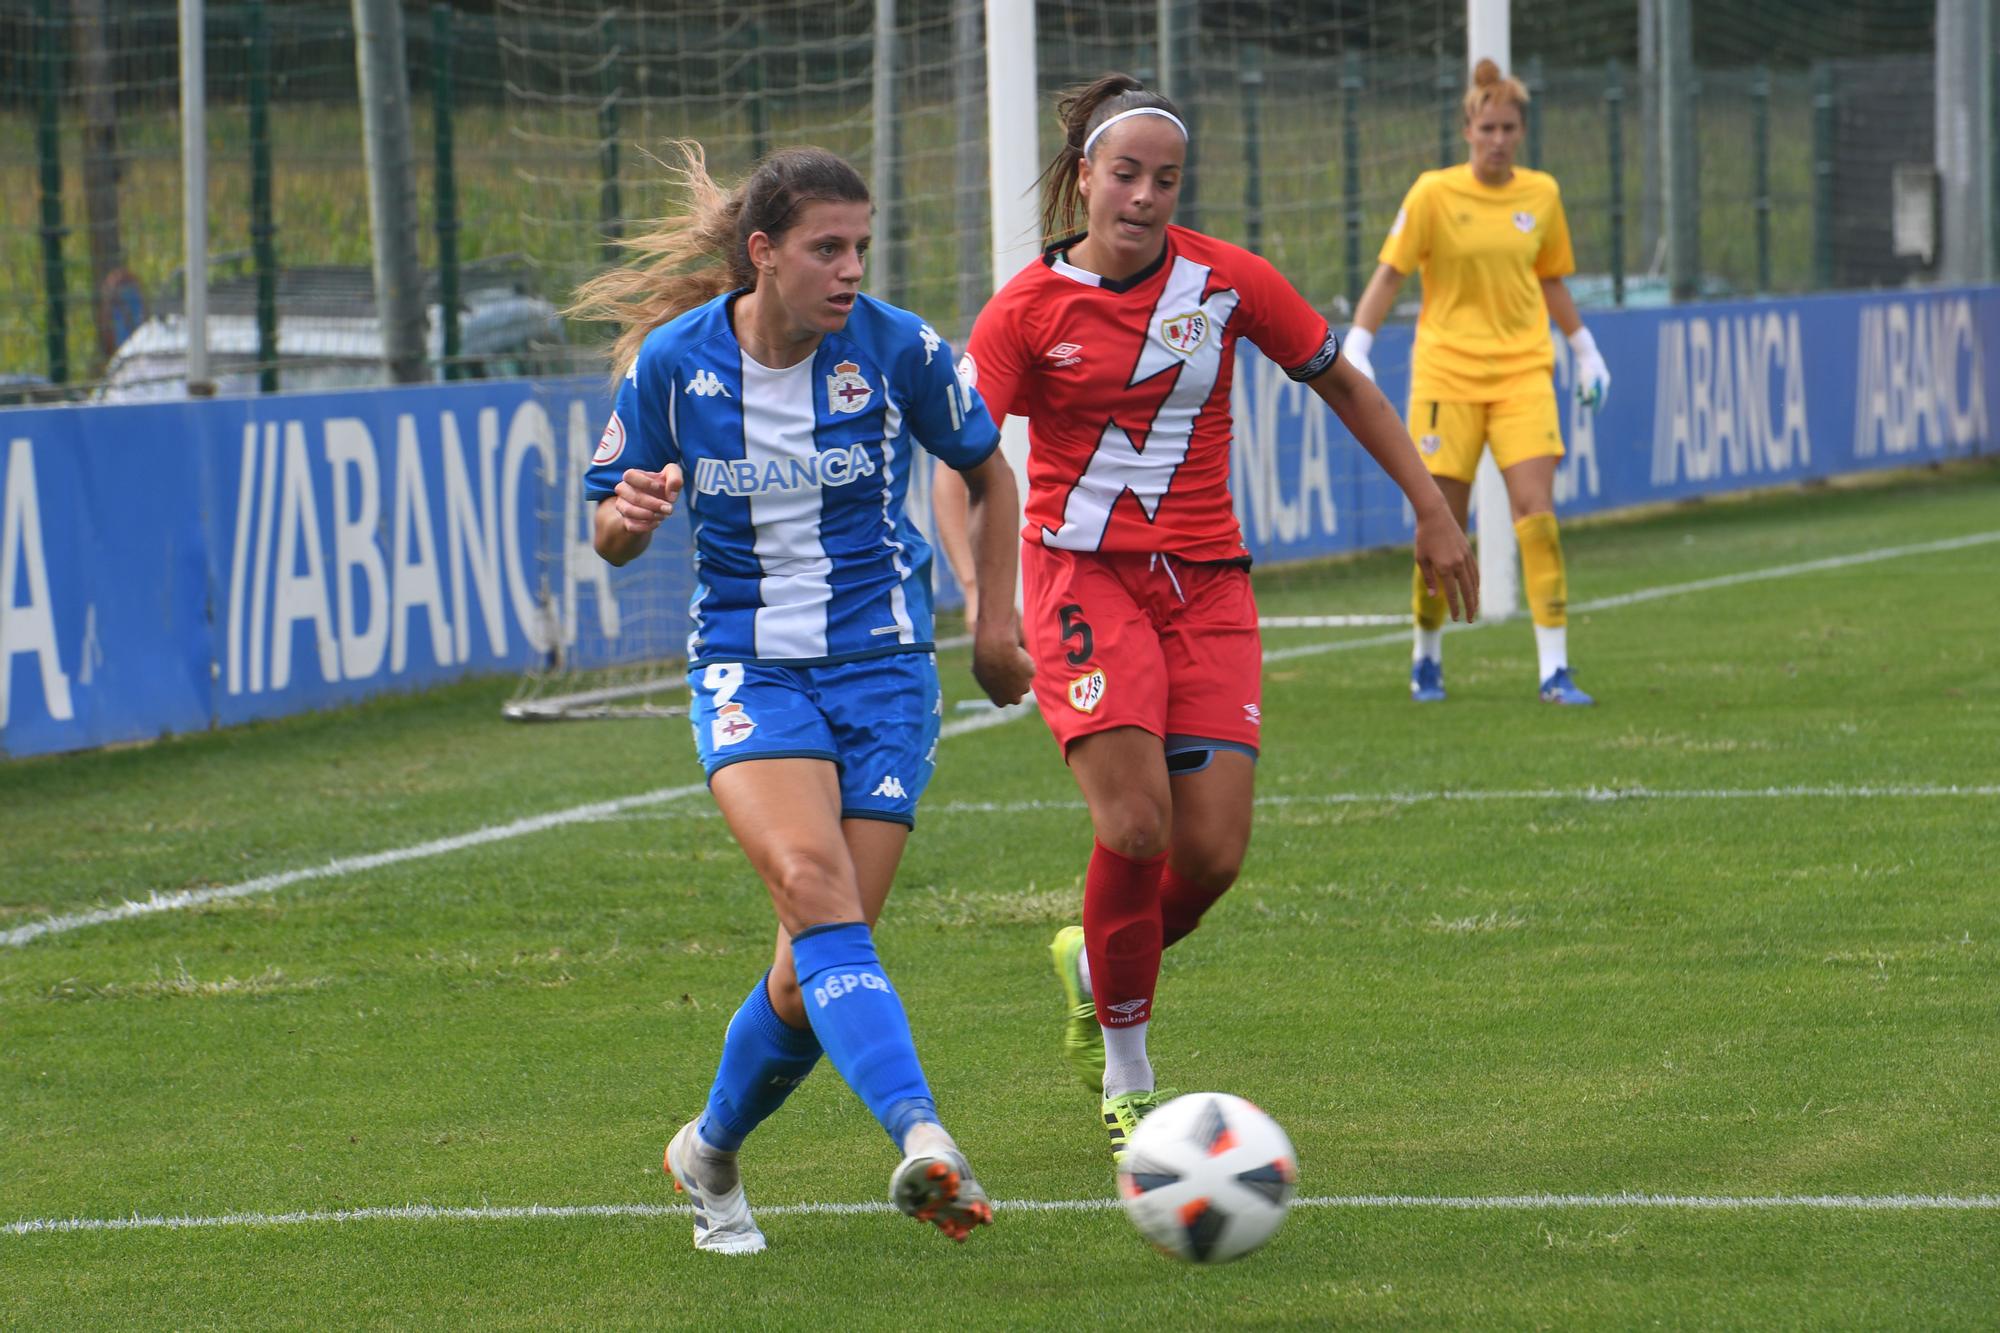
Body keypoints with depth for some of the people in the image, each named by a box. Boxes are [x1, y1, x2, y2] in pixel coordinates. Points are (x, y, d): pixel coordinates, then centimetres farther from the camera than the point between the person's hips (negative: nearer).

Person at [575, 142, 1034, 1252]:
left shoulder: (896, 350, -7)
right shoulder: (672, 361, -6)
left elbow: (987, 471, 11)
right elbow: (613, 539, 4)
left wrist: (995, 623, 10)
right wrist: (630, 515, -20)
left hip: (883, 664, 1)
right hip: (747, 667, -1)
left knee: (814, 972, -3)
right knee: (813, 886, -28)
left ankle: (710, 1152, 24)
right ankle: (922, 1140, -43)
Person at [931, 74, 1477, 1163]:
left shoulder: (1227, 281, -1)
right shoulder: (1029, 309, -6)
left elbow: (1341, 383, 12)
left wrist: (1433, 511, 10)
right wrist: (981, 595, -25)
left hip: (1205, 582, 3)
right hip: (1083, 574, -3)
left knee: (1212, 852, -7)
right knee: (1135, 824, -19)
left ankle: (1095, 965, 27)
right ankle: (1126, 1075, 0)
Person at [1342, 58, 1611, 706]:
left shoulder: (1541, 194, 6)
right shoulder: (1434, 194, -5)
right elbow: (1389, 273, -5)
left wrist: (1585, 351, 21)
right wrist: (1356, 349, -13)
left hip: (1523, 372, 2)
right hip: (1447, 374, -2)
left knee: (1537, 515, -11)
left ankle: (1554, 670, -11)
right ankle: (1426, 659, 21)